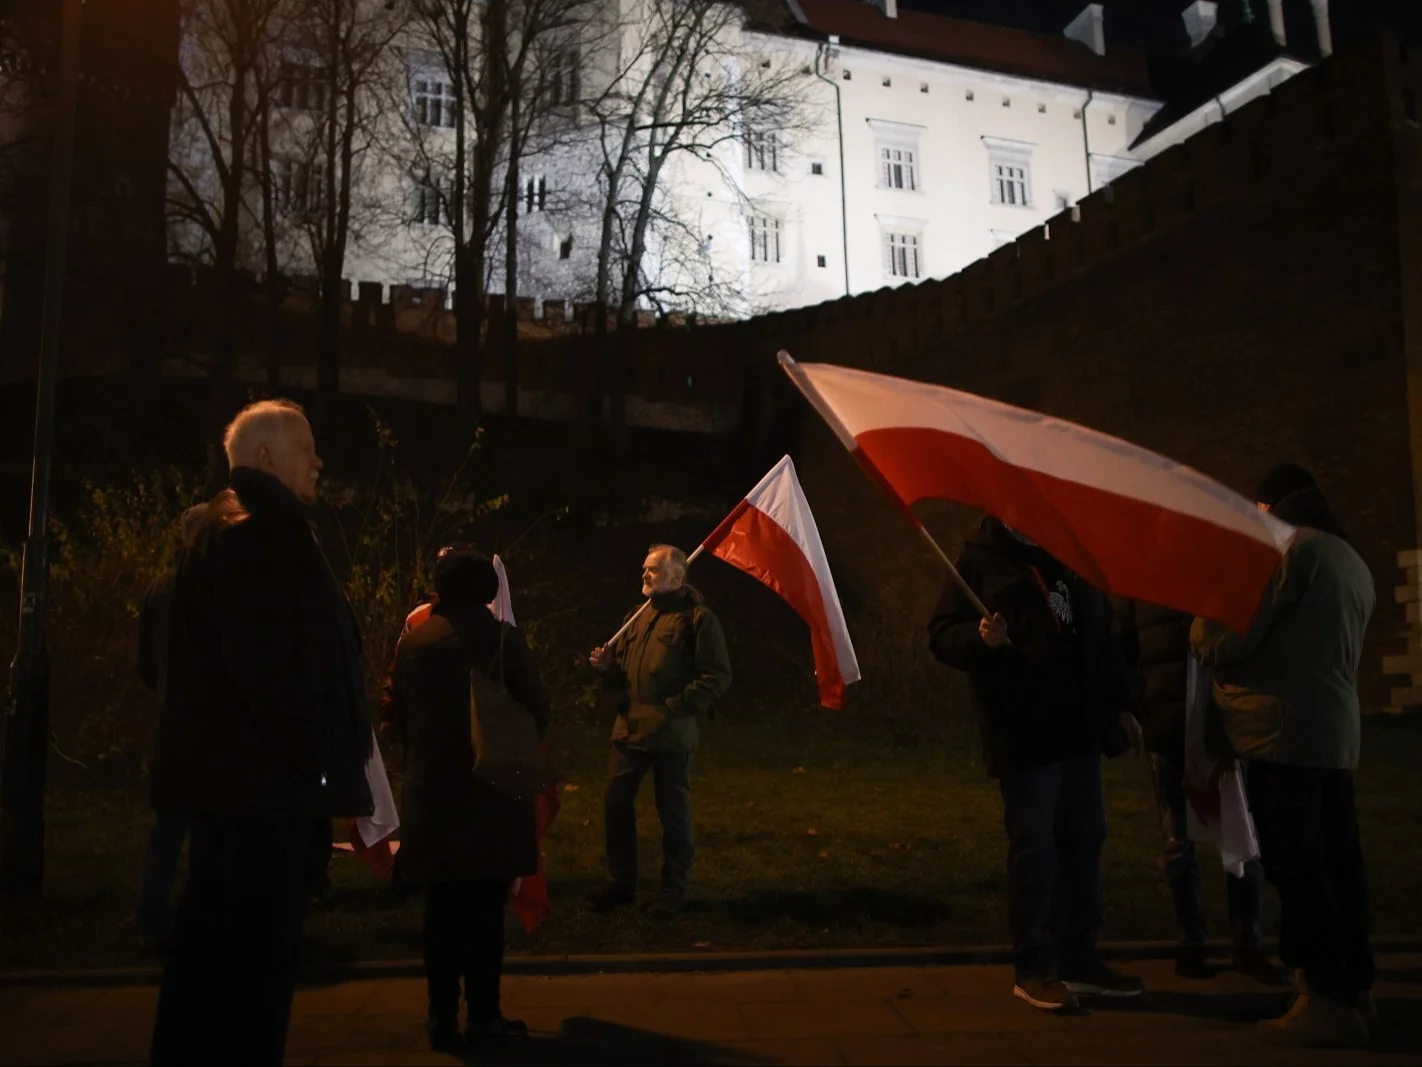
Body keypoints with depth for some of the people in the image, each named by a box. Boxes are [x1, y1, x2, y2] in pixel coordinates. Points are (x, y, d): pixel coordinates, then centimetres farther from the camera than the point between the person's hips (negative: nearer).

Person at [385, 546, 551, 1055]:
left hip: (432, 792, 3)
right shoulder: (502, 637, -9)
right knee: (485, 908, 4)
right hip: (492, 790, -3)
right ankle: (483, 1017, 8)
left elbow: (397, 717, 6)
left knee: (443, 908, 11)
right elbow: (536, 710, -7)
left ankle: (444, 1019, 15)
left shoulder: (413, 641, 1)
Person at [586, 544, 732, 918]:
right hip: (630, 728, 7)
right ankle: (621, 881, 24)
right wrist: (607, 666, -2)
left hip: (671, 734, -7)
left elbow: (718, 677, -13)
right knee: (615, 803, 9)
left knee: (673, 811, 4)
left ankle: (675, 889, 19)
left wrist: (674, 707, -17)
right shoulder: (642, 617, 15)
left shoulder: (698, 617, -8)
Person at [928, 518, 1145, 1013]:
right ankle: (1033, 969, 9)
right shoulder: (980, 560, -3)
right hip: (1024, 734, -6)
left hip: (1080, 729, 6)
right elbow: (942, 636, -6)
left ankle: (1079, 958, 23)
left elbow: (1104, 639, 19)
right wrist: (980, 637, -26)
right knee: (1033, 848, -3)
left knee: (1084, 843, 10)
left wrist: (1119, 706, 15)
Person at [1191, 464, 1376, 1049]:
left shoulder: (1287, 547, -9)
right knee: (1335, 862, 13)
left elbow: (1224, 641, -11)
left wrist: (1203, 621, 9)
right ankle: (1353, 985, 21)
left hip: (1285, 735, -9)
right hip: (1338, 736, 9)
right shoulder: (1352, 561, 18)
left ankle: (1328, 1000, -4)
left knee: (1295, 867, -6)